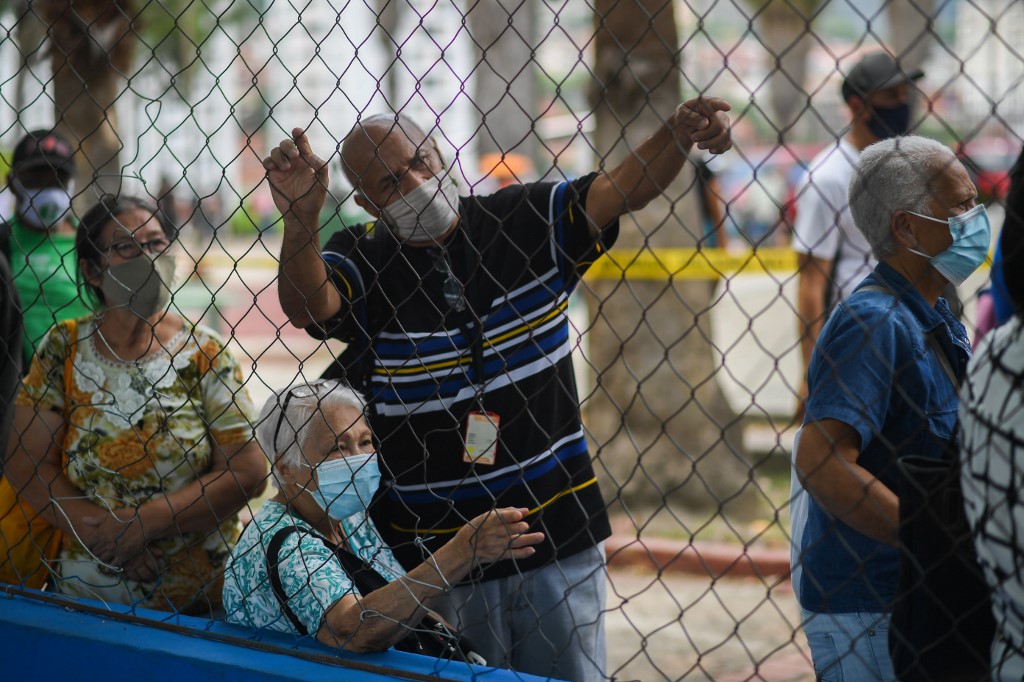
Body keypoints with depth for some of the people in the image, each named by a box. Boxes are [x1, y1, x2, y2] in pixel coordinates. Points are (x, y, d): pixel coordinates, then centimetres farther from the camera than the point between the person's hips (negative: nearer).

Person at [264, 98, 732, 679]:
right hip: (435, 548, -1)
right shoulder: (364, 264, -5)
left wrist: (681, 134, -30)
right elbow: (306, 305, -24)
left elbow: (624, 191, -10)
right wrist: (301, 219, -44)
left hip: (558, 537, 2)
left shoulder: (526, 222, 0)